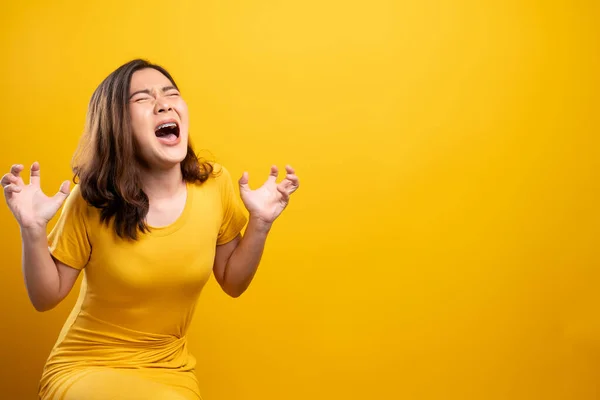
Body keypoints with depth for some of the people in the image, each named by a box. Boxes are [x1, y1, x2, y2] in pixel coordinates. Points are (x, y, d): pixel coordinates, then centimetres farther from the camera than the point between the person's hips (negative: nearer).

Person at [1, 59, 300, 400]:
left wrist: (260, 222, -12)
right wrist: (33, 230, -23)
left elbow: (232, 283, 3)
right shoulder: (91, 200, -17)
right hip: (86, 369, -3)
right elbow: (46, 298, -6)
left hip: (170, 370, 3)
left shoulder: (214, 184, -11)